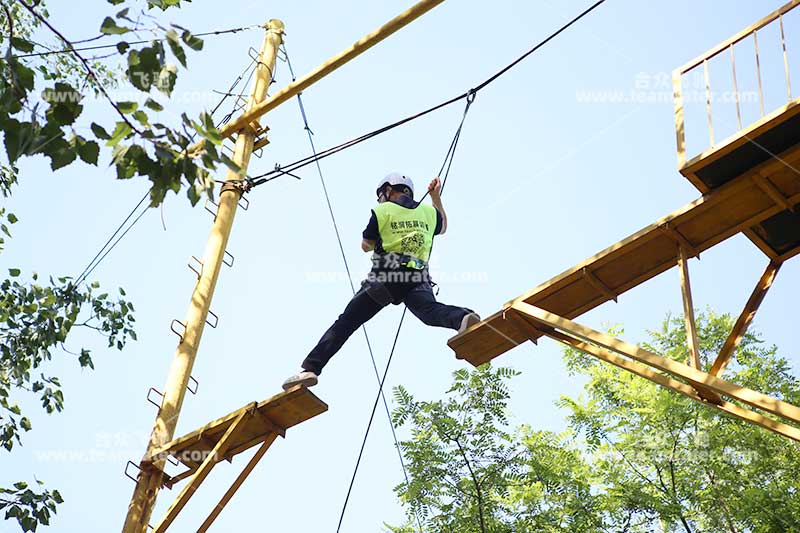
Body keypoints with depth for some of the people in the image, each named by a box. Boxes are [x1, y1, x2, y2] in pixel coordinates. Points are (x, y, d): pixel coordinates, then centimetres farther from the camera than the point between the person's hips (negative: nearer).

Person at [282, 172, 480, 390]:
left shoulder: (382, 211, 10)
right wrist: (436, 198, 49)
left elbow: (366, 245, 19)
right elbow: (443, 228, 42)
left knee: (344, 323, 3)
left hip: (385, 276, -2)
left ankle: (311, 368, -2)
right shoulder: (428, 210, 20)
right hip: (418, 278, 2)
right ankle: (463, 317, -57)